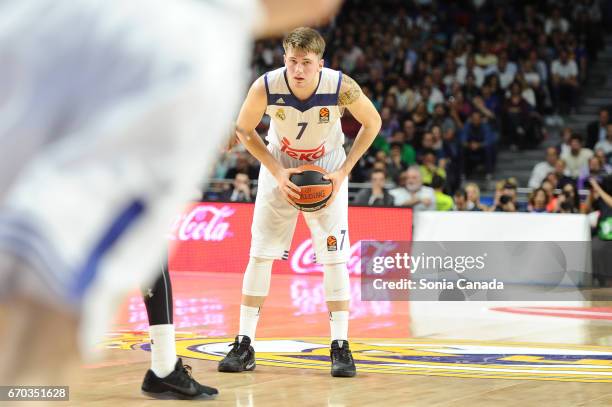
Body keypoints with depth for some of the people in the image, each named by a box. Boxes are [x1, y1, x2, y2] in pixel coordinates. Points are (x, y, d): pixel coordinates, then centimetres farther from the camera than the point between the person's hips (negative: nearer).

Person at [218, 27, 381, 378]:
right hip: (280, 169, 1)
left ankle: (341, 346, 1)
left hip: (327, 171, -1)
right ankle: (245, 345, 5)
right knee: (260, 254, -3)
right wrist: (277, 172, -17)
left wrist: (344, 171, -16)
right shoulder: (265, 87, -27)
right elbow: (244, 130, -8)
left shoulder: (342, 87, -28)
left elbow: (373, 123, -9)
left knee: (334, 257, -8)